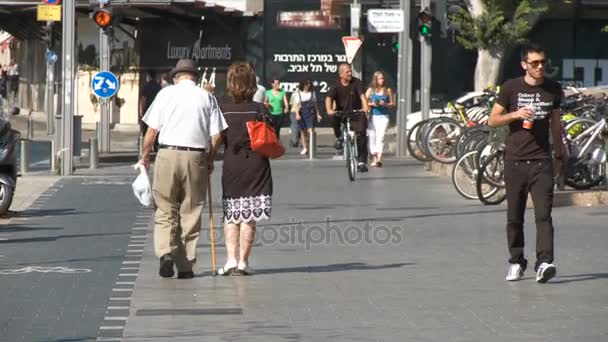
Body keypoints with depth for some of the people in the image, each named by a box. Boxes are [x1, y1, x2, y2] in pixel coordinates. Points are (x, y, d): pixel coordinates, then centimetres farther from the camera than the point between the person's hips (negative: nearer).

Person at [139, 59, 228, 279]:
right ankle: (186, 266, 9)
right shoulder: (207, 97, 7)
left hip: (167, 154, -1)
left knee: (165, 211, 6)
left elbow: (152, 130, 2)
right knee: (191, 213, 8)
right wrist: (209, 160, 14)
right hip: (196, 156, 1)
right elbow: (216, 135, 1)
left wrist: (145, 156, 13)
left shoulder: (166, 93, 5)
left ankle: (166, 252, -16)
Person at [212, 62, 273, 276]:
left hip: (231, 166, 1)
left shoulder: (223, 111, -2)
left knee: (231, 217, 9)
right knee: (249, 218, 3)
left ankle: (231, 259, -1)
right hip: (256, 166, -1)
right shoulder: (259, 110, -5)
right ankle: (243, 262, 2)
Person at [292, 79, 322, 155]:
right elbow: (297, 104, 0)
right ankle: (305, 148, 16)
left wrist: (318, 114, 12)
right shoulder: (298, 93, 6)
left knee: (310, 130, -15)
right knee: (303, 131, 7)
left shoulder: (312, 93, 10)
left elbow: (315, 104, 15)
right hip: (302, 113, 1)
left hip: (311, 113, -1)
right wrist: (297, 114, -12)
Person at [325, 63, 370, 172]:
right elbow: (329, 98, -21)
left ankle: (362, 162, -4)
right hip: (341, 112, 0)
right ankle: (339, 138, -5)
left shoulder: (356, 82, -8)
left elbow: (362, 95, -21)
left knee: (361, 136, -12)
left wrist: (365, 107, -40)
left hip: (356, 113, 0)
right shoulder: (336, 86, -8)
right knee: (334, 118, -34)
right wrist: (329, 110, -42)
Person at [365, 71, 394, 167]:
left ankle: (379, 159, -24)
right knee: (372, 137, 1)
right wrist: (371, 104, -11)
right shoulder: (371, 90, 7)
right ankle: (374, 158, 14)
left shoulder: (388, 90, 6)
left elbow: (392, 104, 9)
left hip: (383, 117, -2)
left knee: (380, 137, -15)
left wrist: (385, 104, -10)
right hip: (373, 116, 2)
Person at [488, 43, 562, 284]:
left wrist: (559, 155, 22)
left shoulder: (553, 89, 8)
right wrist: (515, 114, -14)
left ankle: (544, 263, -20)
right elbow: (492, 120, 3)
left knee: (544, 214, -12)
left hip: (542, 162, 0)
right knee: (515, 217, 7)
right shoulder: (511, 88, 0)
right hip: (515, 161, 0)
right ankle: (516, 262, 19)